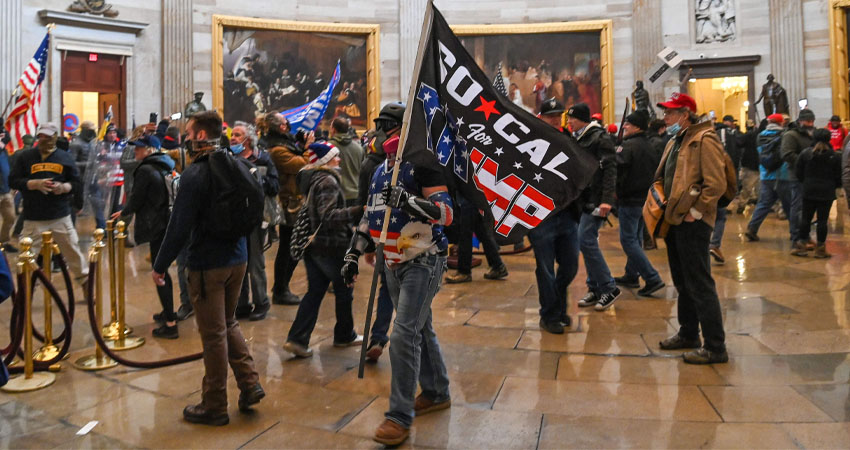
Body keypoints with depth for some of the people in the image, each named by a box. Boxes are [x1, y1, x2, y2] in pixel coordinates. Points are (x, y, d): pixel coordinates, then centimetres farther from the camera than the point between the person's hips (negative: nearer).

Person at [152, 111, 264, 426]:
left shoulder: (195, 175, -18)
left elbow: (179, 227, -19)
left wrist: (160, 266, -9)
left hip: (208, 264, -7)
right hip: (238, 259, 7)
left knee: (214, 334, 4)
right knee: (228, 323, 23)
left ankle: (214, 406, 17)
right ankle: (249, 384, 20)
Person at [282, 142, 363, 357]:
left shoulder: (309, 179, 11)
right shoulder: (327, 181, -18)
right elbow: (328, 216, -27)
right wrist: (358, 211, -33)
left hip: (311, 244, 8)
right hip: (331, 246, -8)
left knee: (314, 291, 11)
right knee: (344, 290, 10)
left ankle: (297, 339, 3)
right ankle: (344, 335, 24)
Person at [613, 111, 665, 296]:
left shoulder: (629, 145, -16)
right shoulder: (648, 146, 13)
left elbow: (617, 168, -23)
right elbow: (655, 171, 22)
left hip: (629, 200, -9)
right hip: (645, 198, 10)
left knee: (628, 240, -6)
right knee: (636, 238, 17)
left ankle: (652, 279, -11)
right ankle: (632, 275, 27)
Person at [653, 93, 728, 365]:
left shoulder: (704, 139, -12)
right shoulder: (675, 142, 17)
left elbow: (716, 183, -20)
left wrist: (695, 212, -18)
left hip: (692, 223, -10)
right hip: (674, 220, 10)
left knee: (699, 285, -6)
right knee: (682, 282, 18)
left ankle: (715, 347, 2)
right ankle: (688, 334, 31)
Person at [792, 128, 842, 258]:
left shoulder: (805, 153, -1)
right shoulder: (835, 156, -4)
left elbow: (798, 173, 2)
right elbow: (839, 177, -1)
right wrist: (833, 186, 18)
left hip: (808, 192, 1)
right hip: (827, 193, -1)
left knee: (806, 218, 8)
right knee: (823, 220, 3)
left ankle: (801, 246, 10)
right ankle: (820, 249, 7)